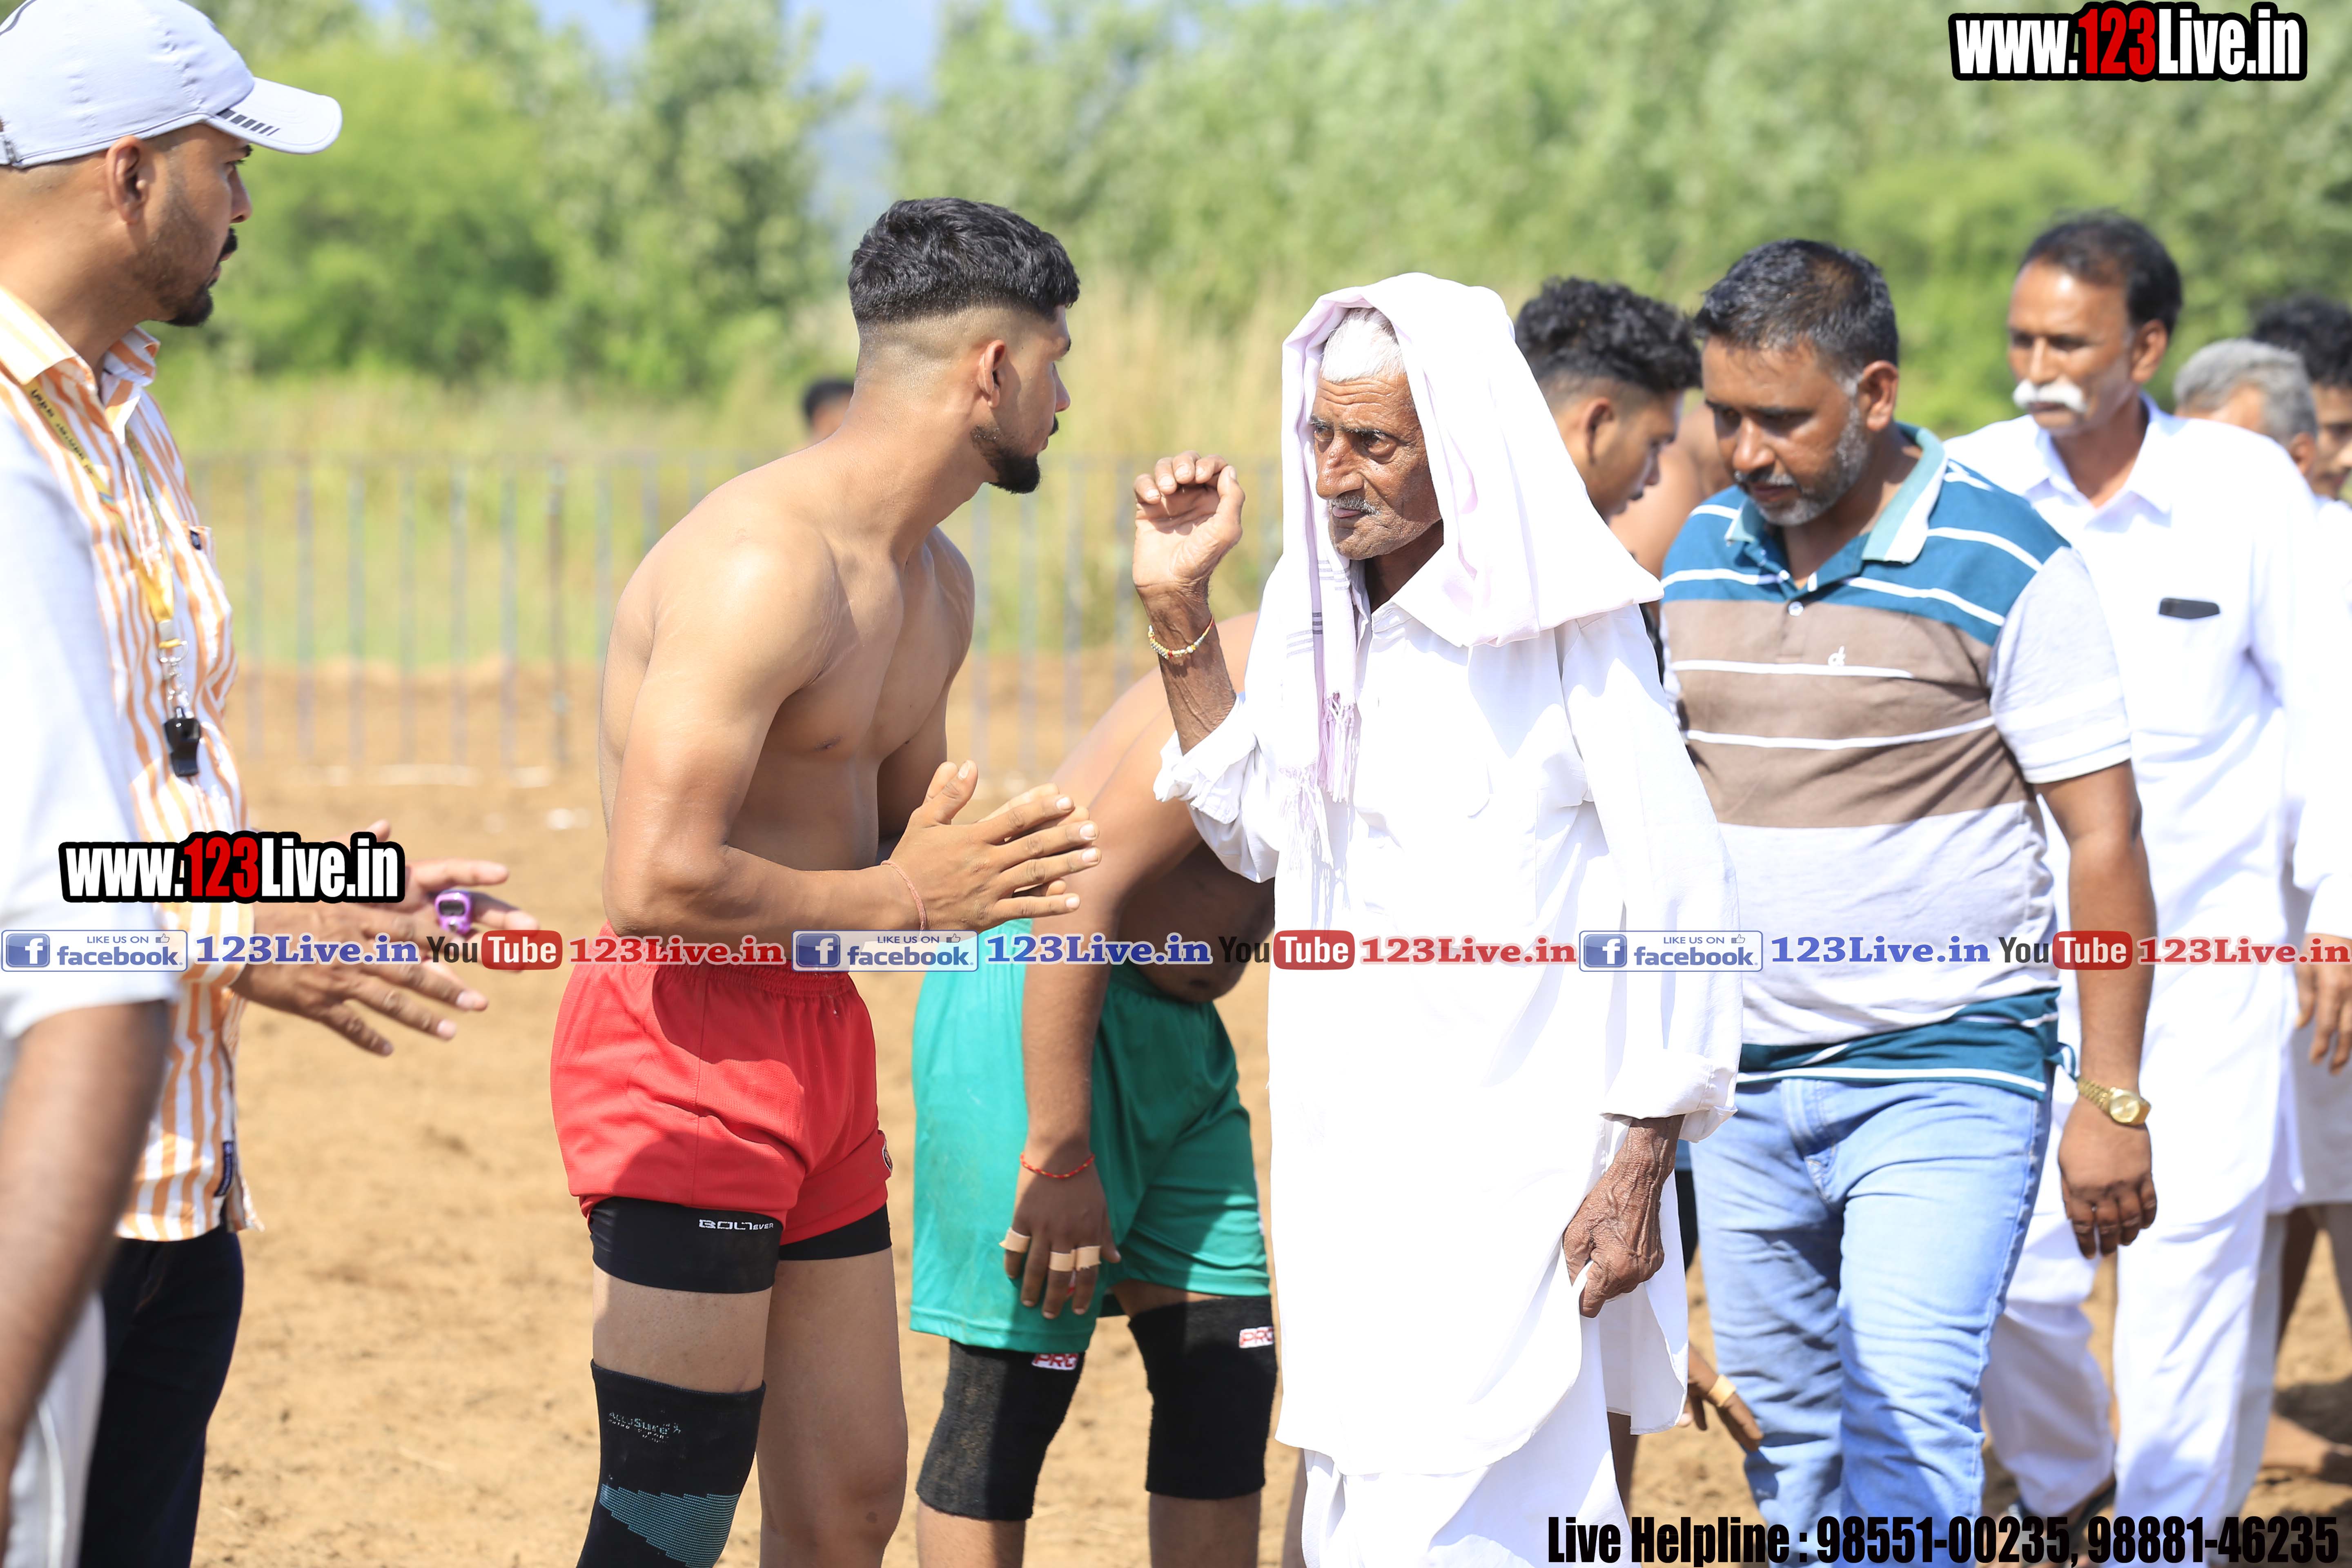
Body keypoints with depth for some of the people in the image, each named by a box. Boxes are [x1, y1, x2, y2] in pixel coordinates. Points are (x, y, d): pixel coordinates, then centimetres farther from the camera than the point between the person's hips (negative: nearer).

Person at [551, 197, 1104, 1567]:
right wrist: (900, 901, -16)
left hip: (821, 1044, 10)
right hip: (685, 1052, -10)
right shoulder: (766, 563, -19)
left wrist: (1011, 872, 6)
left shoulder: (936, 583, 14)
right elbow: (658, 885, -26)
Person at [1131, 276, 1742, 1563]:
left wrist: (1640, 1168, -14)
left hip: (1516, 1162, -7)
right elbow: (1260, 832, 19)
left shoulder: (1563, 626, -12)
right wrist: (1177, 614, 9)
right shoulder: (1311, 609, 8)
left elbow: (1679, 889, -11)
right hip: (1348, 1157, 7)